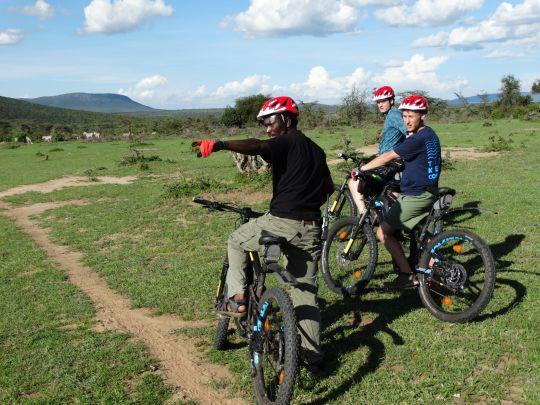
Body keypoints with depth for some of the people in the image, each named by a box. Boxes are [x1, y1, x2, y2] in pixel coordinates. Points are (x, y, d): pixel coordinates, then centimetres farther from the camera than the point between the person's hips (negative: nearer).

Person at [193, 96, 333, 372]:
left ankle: (237, 299, 11)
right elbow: (328, 188, 30)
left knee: (236, 242, 20)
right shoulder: (316, 150, 22)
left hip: (282, 222, -7)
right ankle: (313, 356, 18)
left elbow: (257, 146, -25)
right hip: (311, 229, 7)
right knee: (306, 293, 14)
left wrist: (219, 145, -37)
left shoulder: (286, 143, -3)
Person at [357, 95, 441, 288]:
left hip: (415, 196, -10)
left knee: (383, 233, -4)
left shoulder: (419, 138, -19)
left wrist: (361, 168, -9)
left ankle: (407, 275, -1)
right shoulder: (430, 135, 13)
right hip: (426, 194, 10)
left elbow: (388, 157, -17)